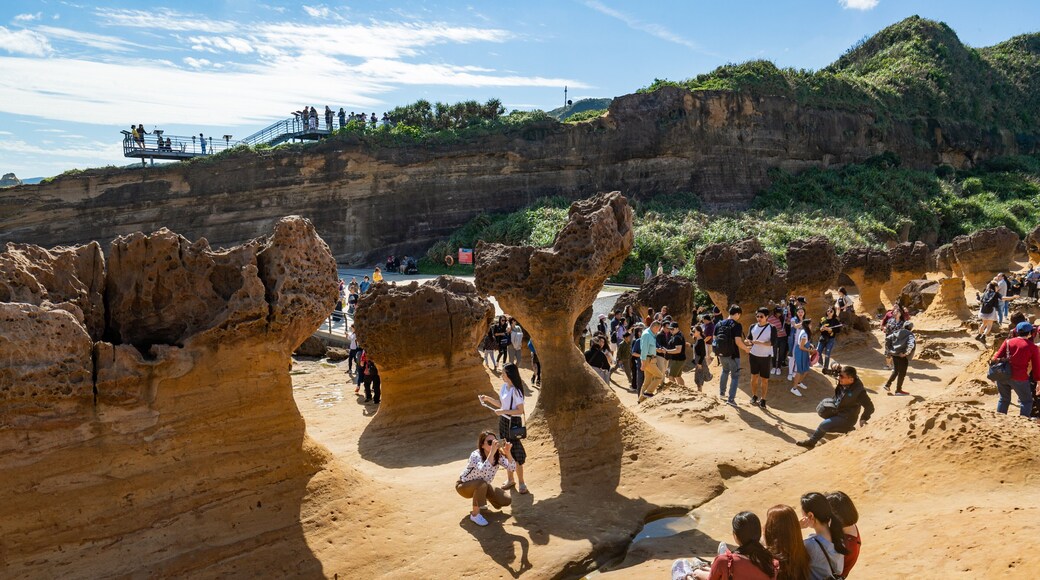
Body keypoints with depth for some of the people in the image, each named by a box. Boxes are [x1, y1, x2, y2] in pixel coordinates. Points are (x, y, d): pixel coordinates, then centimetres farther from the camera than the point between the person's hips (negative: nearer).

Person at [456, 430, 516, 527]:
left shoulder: (498, 455, -16)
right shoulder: (475, 455, -33)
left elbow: (512, 468, -27)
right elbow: (483, 471, -52)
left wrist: (508, 453, -43)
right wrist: (492, 452, -57)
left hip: (482, 486, 6)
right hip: (464, 486, -6)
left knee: (506, 501, -9)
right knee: (482, 483, -38)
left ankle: (481, 498, 18)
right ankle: (475, 514, -18)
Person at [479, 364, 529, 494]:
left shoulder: (515, 391, -20)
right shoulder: (504, 387, 3)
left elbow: (520, 411, -20)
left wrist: (503, 412, -24)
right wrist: (488, 399, 6)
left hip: (513, 423, -8)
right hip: (503, 421, 8)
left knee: (515, 453, -1)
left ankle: (521, 483, 11)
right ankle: (510, 479, 31)